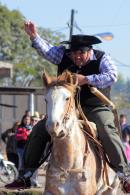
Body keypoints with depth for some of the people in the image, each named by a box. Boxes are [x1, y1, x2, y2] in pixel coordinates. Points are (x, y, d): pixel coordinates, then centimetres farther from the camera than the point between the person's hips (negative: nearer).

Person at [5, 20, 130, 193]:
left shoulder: (102, 59, -10)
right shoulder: (63, 55, -1)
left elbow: (112, 76, -25)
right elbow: (46, 50, -11)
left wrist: (87, 80, -31)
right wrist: (34, 37, -29)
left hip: (95, 107, -4)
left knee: (108, 131, -30)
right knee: (39, 130, -3)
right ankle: (28, 175, 5)